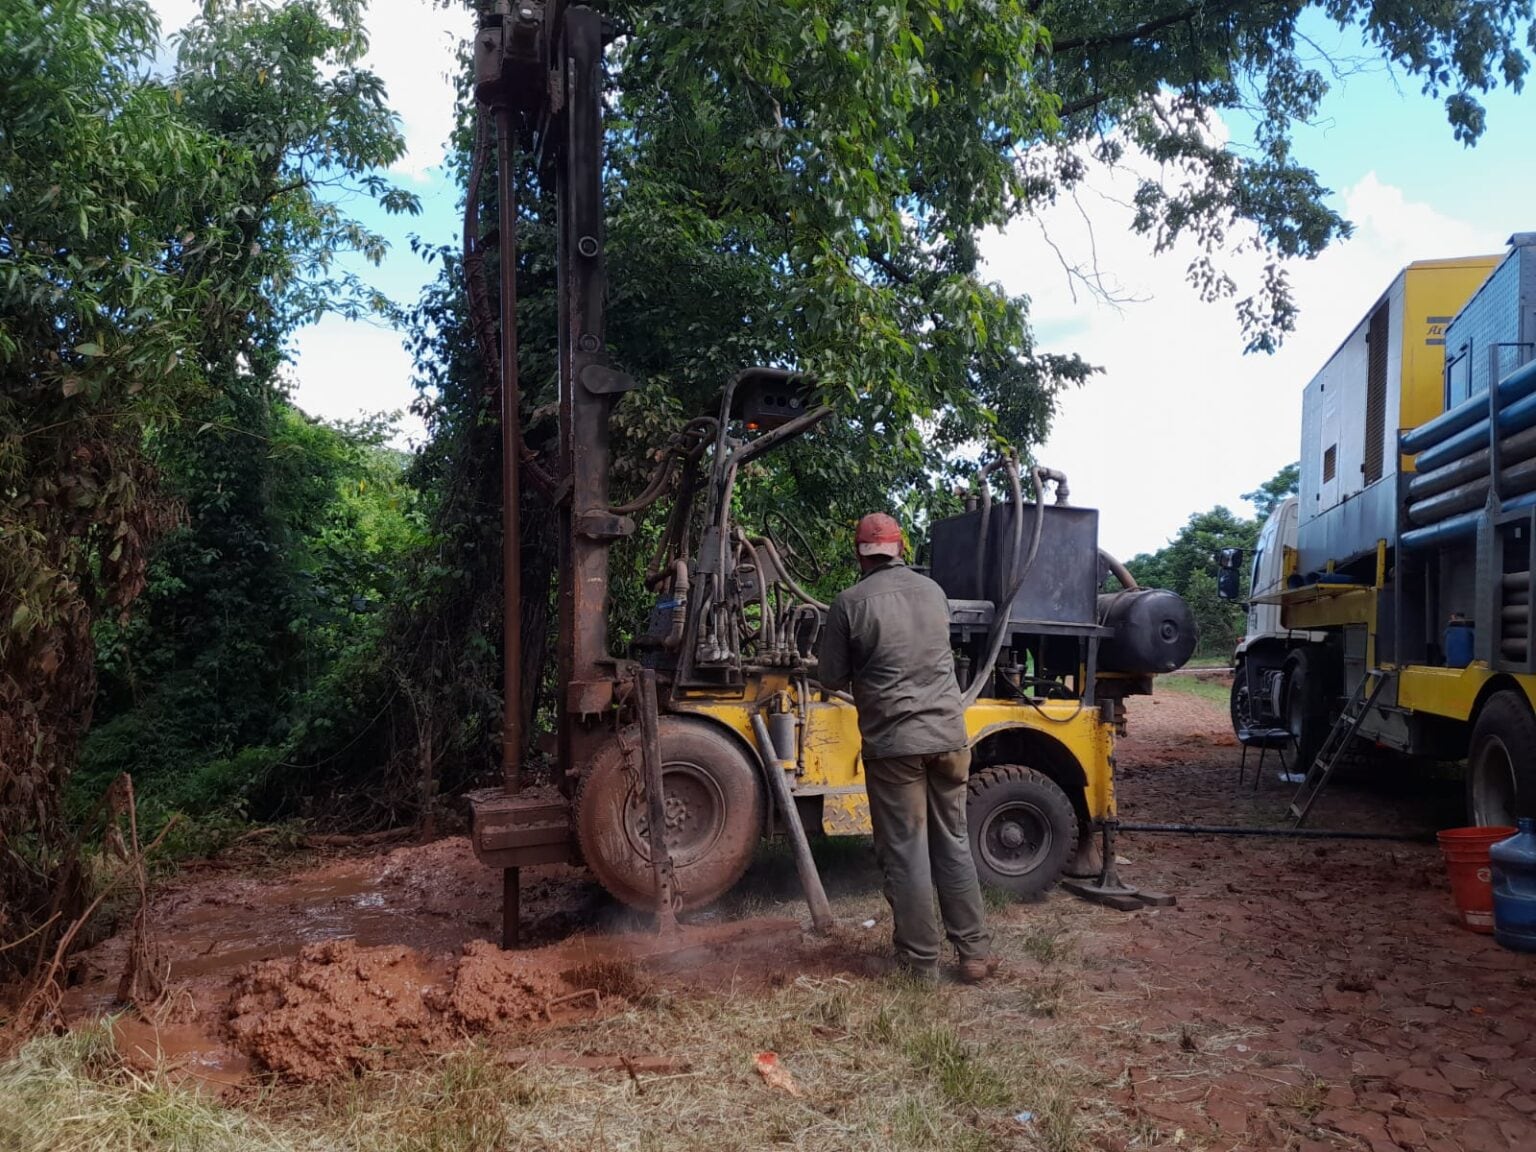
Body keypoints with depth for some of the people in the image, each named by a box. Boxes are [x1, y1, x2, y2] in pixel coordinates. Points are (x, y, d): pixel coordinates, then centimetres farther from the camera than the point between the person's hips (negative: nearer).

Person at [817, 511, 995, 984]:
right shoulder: (933, 591, 7)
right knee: (954, 845, 14)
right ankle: (974, 952, 20)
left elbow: (830, 677, -2)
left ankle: (921, 960, 13)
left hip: (893, 742, -4)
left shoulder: (850, 603, -8)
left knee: (905, 852, 5)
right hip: (948, 734, 4)